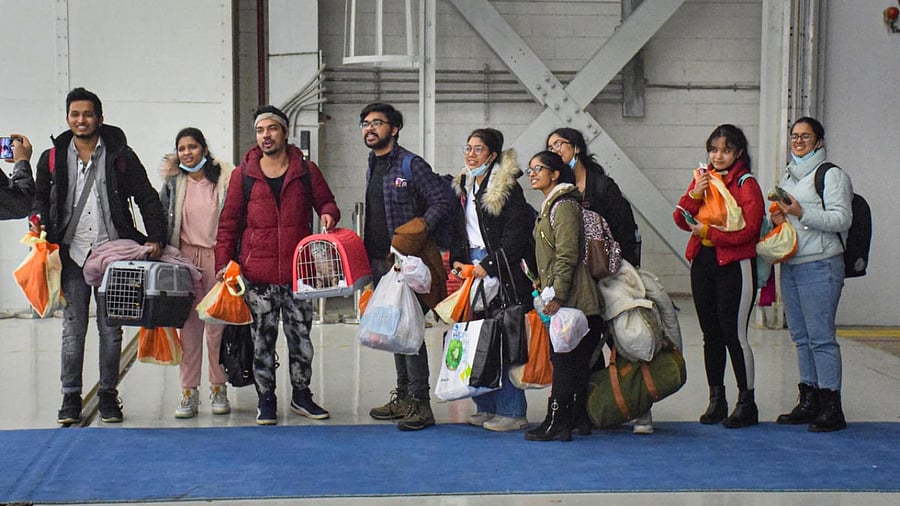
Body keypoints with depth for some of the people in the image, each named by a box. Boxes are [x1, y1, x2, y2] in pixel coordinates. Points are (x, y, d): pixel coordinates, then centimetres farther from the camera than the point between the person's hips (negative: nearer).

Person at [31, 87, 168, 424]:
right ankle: (71, 397, 10)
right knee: (73, 329, 2)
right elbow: (40, 199, 19)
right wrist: (39, 223, -2)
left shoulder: (120, 156, 2)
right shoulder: (53, 159, 8)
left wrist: (155, 238, -7)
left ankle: (108, 396, 15)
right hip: (72, 255, 1)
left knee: (111, 329, 5)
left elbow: (147, 198, 3)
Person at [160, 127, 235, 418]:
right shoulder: (174, 182, 9)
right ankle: (189, 392, 5)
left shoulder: (224, 179, 2)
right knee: (189, 326, 0)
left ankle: (218, 389, 13)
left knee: (218, 325, 1)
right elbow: (162, 220, 13)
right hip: (186, 258, 2)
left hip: (218, 258, -1)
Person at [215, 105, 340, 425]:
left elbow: (326, 202, 15)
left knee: (301, 336, 9)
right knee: (262, 339, 5)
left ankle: (301, 395, 22)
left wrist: (329, 214, -9)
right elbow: (229, 222, 6)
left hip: (299, 271, 1)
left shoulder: (306, 171, 6)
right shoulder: (243, 174, 4)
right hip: (257, 274, -1)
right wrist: (224, 261, -2)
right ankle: (266, 399, 16)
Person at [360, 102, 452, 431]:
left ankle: (420, 404, -8)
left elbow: (442, 202, -11)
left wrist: (420, 229, -23)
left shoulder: (412, 165, -8)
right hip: (379, 262, 8)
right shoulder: (372, 169, 17)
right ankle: (403, 398, 20)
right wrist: (366, 257, 19)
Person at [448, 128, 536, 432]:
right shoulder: (462, 186, 17)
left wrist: (488, 265, -14)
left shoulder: (506, 185, -5)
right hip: (472, 269, 7)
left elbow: (515, 232, -11)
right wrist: (457, 260, 9)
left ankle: (512, 411, -1)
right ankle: (487, 407, 16)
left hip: (503, 271, -7)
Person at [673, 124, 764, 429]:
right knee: (711, 335, 10)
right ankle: (716, 400, 19)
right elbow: (681, 219, 6)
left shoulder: (746, 184, -6)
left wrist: (708, 231, -14)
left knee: (734, 335, -5)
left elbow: (748, 230, -16)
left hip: (734, 265, -6)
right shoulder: (703, 178, 12)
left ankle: (746, 403, 5)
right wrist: (694, 194, -10)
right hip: (702, 263, 6)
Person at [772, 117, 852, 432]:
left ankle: (831, 409, -5)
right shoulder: (788, 175, 20)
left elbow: (842, 219, -13)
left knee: (821, 337, -9)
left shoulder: (831, 175, -4)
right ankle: (808, 403, 17)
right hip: (789, 264, 8)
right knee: (801, 337, 10)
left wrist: (802, 213, -20)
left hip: (819, 266, -8)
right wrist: (776, 217, 7)